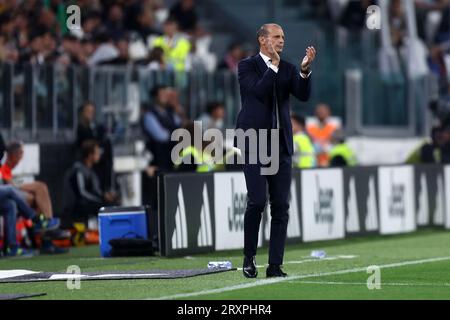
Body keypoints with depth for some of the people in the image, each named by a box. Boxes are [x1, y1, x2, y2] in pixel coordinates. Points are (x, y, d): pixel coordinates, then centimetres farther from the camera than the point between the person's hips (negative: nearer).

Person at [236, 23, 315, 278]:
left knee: (281, 206, 0)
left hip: (281, 143, 4)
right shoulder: (248, 66, 1)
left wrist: (305, 69, -18)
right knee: (257, 201, -11)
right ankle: (249, 257, 7)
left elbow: (303, 95, -4)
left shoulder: (288, 69, 12)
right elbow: (259, 91, -16)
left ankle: (275, 265, 3)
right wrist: (274, 65, -20)